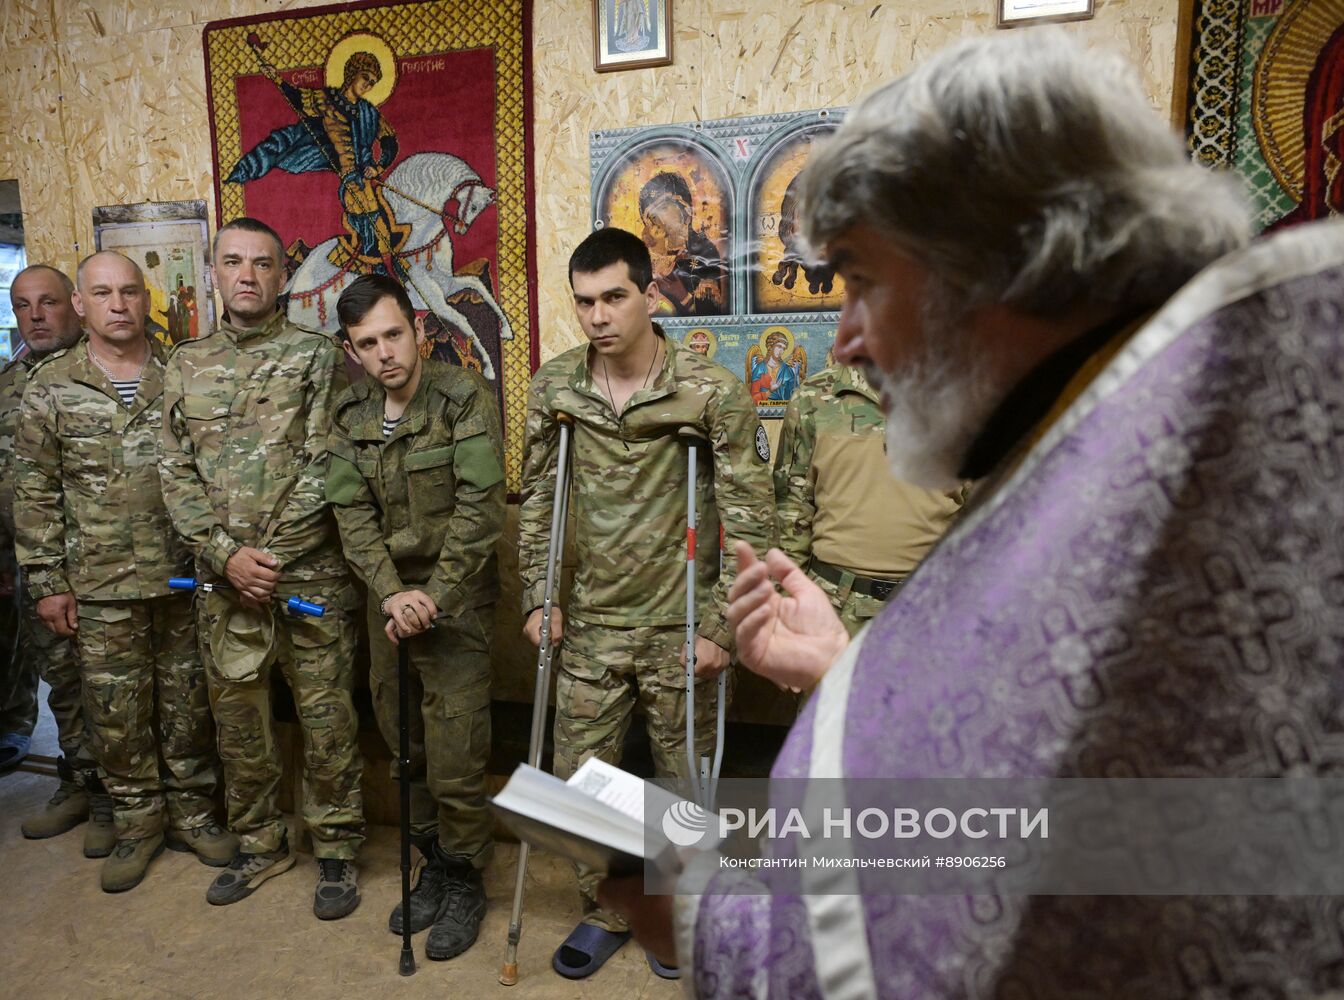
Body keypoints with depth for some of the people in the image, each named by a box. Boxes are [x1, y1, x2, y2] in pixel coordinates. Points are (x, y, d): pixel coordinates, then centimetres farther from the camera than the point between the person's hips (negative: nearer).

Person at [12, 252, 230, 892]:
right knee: (117, 712, 8)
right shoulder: (50, 387, 1)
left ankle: (191, 812, 27)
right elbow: (35, 495, 2)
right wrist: (47, 583, -1)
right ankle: (137, 821, 27)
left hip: (184, 577, 1)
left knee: (188, 702, 10)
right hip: (100, 586, 0)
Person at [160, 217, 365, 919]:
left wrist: (269, 555, -13)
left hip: (311, 577, -4)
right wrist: (227, 553, -8)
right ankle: (259, 844, 35)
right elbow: (176, 473, 5)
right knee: (237, 721, 15)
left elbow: (323, 469, -8)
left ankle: (336, 849, 23)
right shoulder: (186, 365, 10)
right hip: (224, 582, 4)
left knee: (326, 721, 5)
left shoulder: (318, 356, -2)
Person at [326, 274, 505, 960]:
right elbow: (352, 514, -1)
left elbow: (479, 509, -16)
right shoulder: (350, 415, 4)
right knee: (404, 746, 14)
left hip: (455, 599, -5)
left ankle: (465, 883, 21)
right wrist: (391, 594, -15)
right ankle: (434, 866, 34)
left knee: (454, 757, -2)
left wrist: (433, 599, -18)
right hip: (387, 598, 5)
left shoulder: (466, 398, -11)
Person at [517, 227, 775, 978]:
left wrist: (722, 628, -12)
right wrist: (539, 598, 4)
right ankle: (606, 911, 37)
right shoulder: (555, 388, -2)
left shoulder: (714, 393, -13)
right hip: (592, 626, 4)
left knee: (686, 786, 12)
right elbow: (537, 498, 8)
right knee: (579, 779, 13)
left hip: (681, 628, -3)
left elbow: (751, 522, -10)